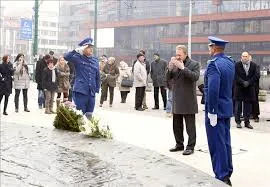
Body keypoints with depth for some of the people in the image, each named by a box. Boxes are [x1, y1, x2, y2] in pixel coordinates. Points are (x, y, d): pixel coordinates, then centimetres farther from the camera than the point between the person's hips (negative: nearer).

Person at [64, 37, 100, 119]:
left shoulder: (95, 60, 11)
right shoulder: (78, 58, -2)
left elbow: (97, 77, 16)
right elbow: (66, 57, -19)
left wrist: (97, 90, 11)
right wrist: (78, 50, -21)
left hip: (91, 93, 5)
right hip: (80, 91, -4)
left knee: (89, 115, 10)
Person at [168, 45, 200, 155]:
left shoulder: (194, 64, -6)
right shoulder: (175, 64, 9)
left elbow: (195, 77, -21)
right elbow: (168, 78, 10)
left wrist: (183, 68, -23)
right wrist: (170, 69, -9)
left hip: (188, 100, -6)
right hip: (177, 100, 6)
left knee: (190, 125, 0)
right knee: (176, 125, 15)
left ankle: (190, 147, 9)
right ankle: (179, 144, 27)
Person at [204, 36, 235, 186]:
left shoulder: (214, 64, -19)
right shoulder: (230, 62, 9)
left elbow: (213, 89, -28)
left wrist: (212, 112, -22)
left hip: (216, 110, -9)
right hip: (227, 108, 9)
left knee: (216, 144, 0)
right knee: (225, 142, 17)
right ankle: (227, 174, 27)